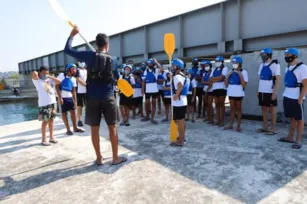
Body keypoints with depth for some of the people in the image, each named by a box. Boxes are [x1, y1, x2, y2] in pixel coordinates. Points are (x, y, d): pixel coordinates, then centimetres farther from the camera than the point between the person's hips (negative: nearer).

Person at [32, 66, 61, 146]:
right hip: (44, 104, -5)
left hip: (52, 103, 6)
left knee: (51, 121, 12)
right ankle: (43, 140, 9)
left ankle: (51, 137, 23)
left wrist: (50, 77, 6)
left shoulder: (50, 80, 14)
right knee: (45, 122, -1)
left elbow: (59, 81, 7)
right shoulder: (37, 80, -1)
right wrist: (39, 75, 3)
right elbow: (34, 73, -18)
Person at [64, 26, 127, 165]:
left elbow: (67, 50, 5)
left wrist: (72, 35, 16)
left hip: (92, 98, 0)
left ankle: (99, 158, 18)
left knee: (94, 129, 9)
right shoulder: (113, 59, 2)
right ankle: (115, 158, 14)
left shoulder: (90, 56, -4)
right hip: (108, 98, 0)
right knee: (112, 128, 8)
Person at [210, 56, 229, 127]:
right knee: (217, 105, 7)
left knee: (221, 105, -1)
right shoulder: (214, 69, 19)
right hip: (215, 88, 6)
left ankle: (222, 121, 4)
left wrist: (214, 79, -1)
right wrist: (218, 79, -5)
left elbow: (221, 78, -14)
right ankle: (218, 120, 14)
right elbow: (210, 79, 10)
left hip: (222, 88, -5)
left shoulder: (225, 68, 1)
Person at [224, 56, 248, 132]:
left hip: (239, 93, -4)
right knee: (232, 109, 11)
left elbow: (244, 85, -13)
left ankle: (238, 126, 14)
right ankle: (231, 125, 18)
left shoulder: (243, 72, -5)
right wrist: (228, 75, -5)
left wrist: (240, 75, -18)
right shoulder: (230, 72, 9)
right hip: (231, 93, 4)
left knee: (238, 109, 6)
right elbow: (226, 84, 7)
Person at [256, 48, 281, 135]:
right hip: (262, 91, 7)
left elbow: (278, 79, -12)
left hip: (270, 92, -7)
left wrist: (275, 92, -17)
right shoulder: (262, 65, 12)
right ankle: (265, 127, 21)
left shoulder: (275, 65, -8)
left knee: (272, 110, 2)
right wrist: (258, 90, 13)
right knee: (264, 109, 11)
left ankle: (273, 129, 11)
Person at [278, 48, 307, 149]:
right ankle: (290, 137, 22)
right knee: (292, 118, 14)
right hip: (287, 97, 7)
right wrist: (285, 95, 14)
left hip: (296, 98, -7)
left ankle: (298, 140, 9)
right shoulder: (288, 68, 11)